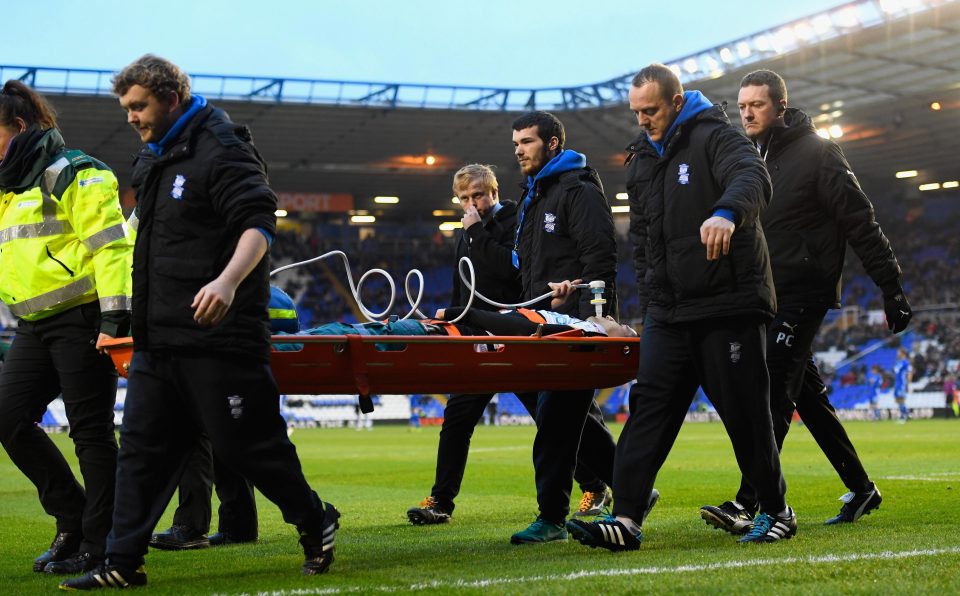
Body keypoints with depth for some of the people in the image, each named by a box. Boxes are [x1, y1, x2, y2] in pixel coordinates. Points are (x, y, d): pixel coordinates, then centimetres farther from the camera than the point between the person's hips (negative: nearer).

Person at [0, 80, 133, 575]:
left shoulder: (76, 176, -7)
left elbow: (110, 245, -15)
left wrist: (114, 317, -21)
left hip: (81, 319, -9)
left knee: (91, 431, -3)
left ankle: (99, 543, 4)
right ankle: (73, 517, 14)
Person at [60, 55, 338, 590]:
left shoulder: (222, 152, -12)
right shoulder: (155, 161, 16)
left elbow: (259, 225, -22)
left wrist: (228, 280, -39)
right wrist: (137, 317, 25)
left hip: (218, 335, -9)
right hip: (159, 339, 9)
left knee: (249, 444, -1)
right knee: (142, 446, 6)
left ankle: (316, 523, 20)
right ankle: (123, 563, 10)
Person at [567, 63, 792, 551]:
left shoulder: (714, 137, -6)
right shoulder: (641, 161, 16)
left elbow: (753, 178, -28)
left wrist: (726, 213, -50)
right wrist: (649, 300, 15)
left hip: (729, 304, -6)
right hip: (668, 310, 6)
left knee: (744, 410, 0)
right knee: (650, 405, -4)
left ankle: (776, 511, 17)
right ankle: (625, 519, -9)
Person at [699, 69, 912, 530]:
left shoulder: (816, 153, -6)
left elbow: (861, 224, -7)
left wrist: (891, 287, -9)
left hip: (804, 296, -7)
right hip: (764, 297, 7)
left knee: (774, 393, -15)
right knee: (807, 395, 11)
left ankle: (747, 505, -21)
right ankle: (861, 489, 23)